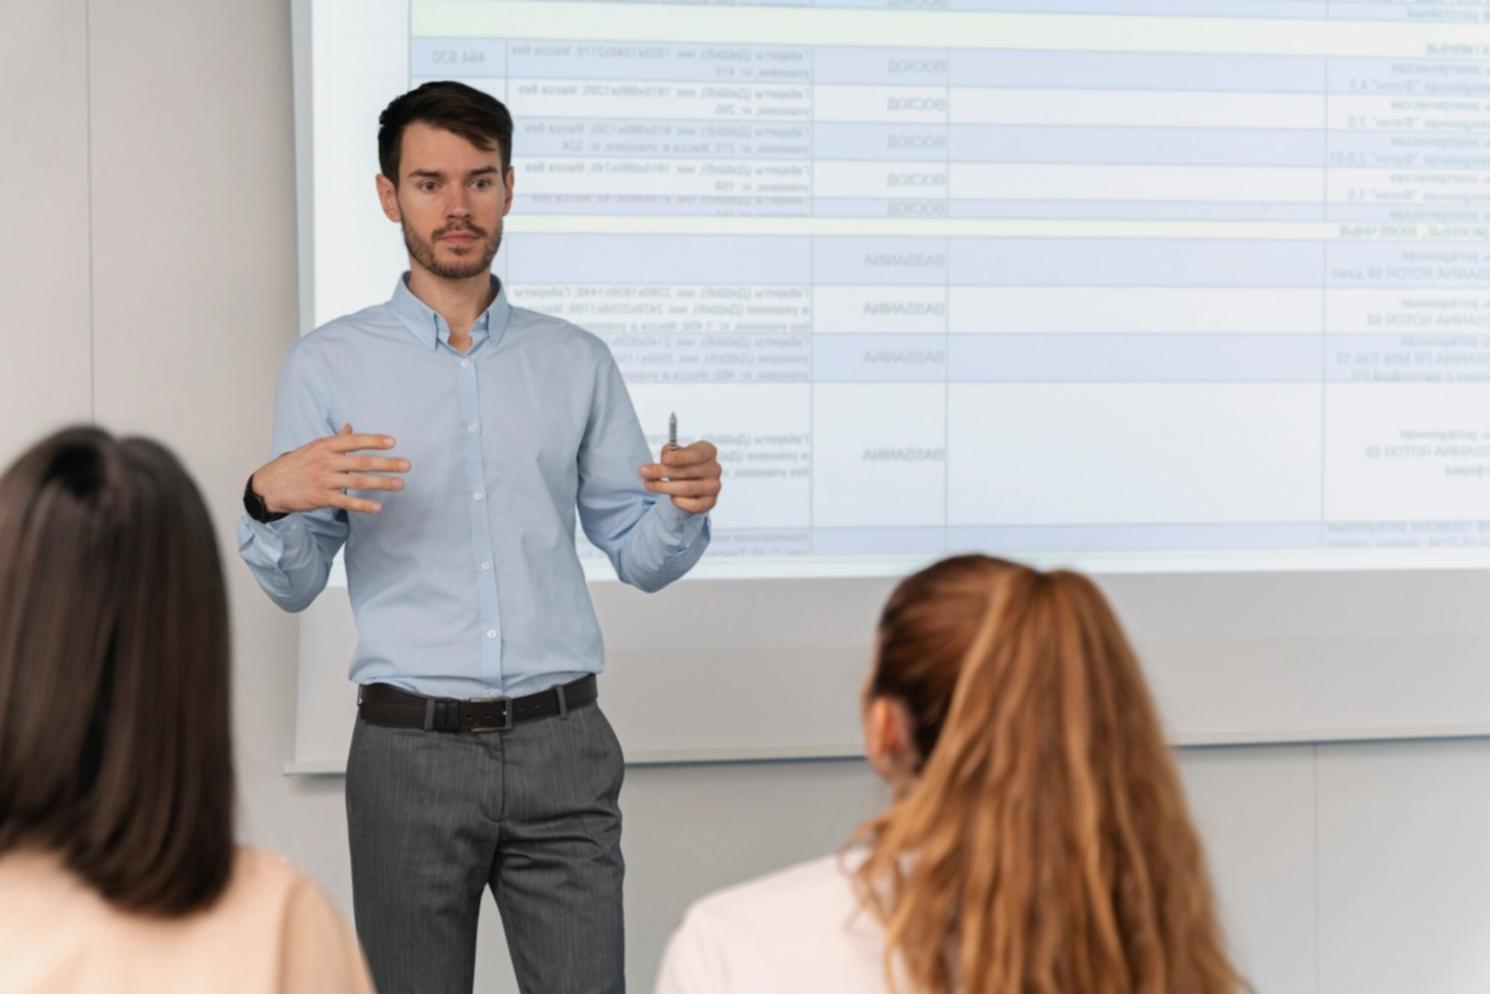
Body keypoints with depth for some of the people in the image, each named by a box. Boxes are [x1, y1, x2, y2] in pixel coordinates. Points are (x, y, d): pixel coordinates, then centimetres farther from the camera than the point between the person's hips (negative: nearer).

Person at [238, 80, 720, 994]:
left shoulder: (578, 362, 9)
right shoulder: (330, 366, 3)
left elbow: (640, 556, 9)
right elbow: (294, 585, 1)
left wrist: (688, 503, -12)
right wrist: (269, 499, -20)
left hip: (561, 747, 1)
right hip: (410, 749, -1)